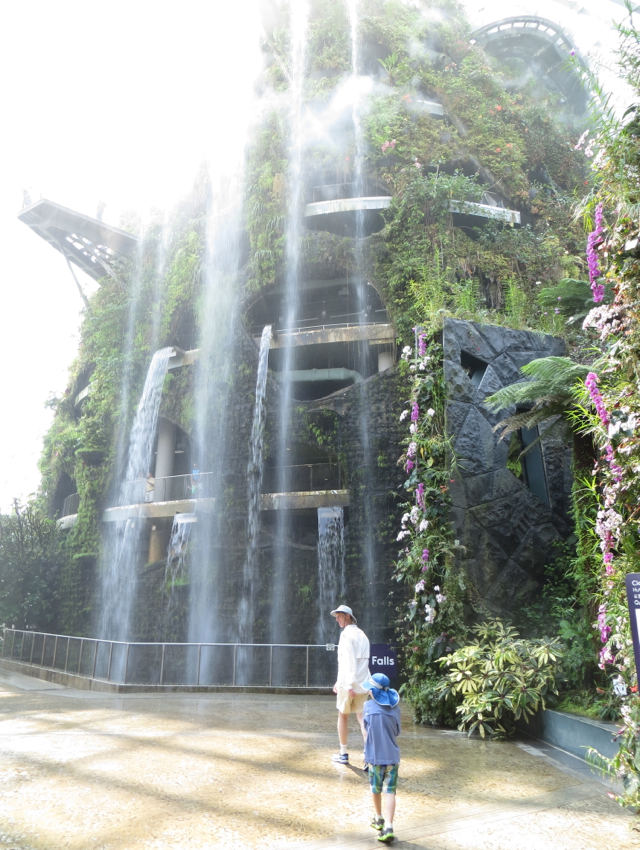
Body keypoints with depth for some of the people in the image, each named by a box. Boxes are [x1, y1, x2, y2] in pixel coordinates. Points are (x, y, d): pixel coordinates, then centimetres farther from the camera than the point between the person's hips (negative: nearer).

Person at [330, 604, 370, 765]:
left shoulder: (347, 633, -8)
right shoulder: (362, 635, 16)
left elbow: (350, 660, -19)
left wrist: (350, 684, -23)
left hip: (348, 684, -6)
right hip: (363, 684, 6)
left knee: (343, 716, 10)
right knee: (362, 717, 5)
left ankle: (343, 754, 19)